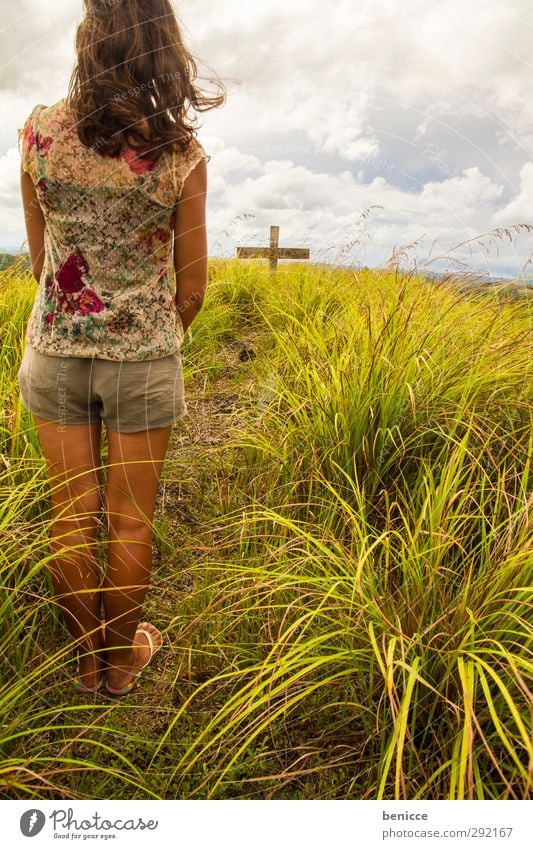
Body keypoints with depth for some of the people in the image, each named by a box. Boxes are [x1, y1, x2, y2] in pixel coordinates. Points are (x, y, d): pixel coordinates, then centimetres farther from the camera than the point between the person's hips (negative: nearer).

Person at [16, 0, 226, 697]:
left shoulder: (40, 132, -4)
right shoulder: (181, 154, -9)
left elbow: (40, 256, 5)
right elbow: (191, 285, -4)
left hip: (57, 349, 2)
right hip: (144, 359, -1)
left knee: (72, 518, 14)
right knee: (130, 524, 13)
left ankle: (87, 661, 34)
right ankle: (123, 658, 34)